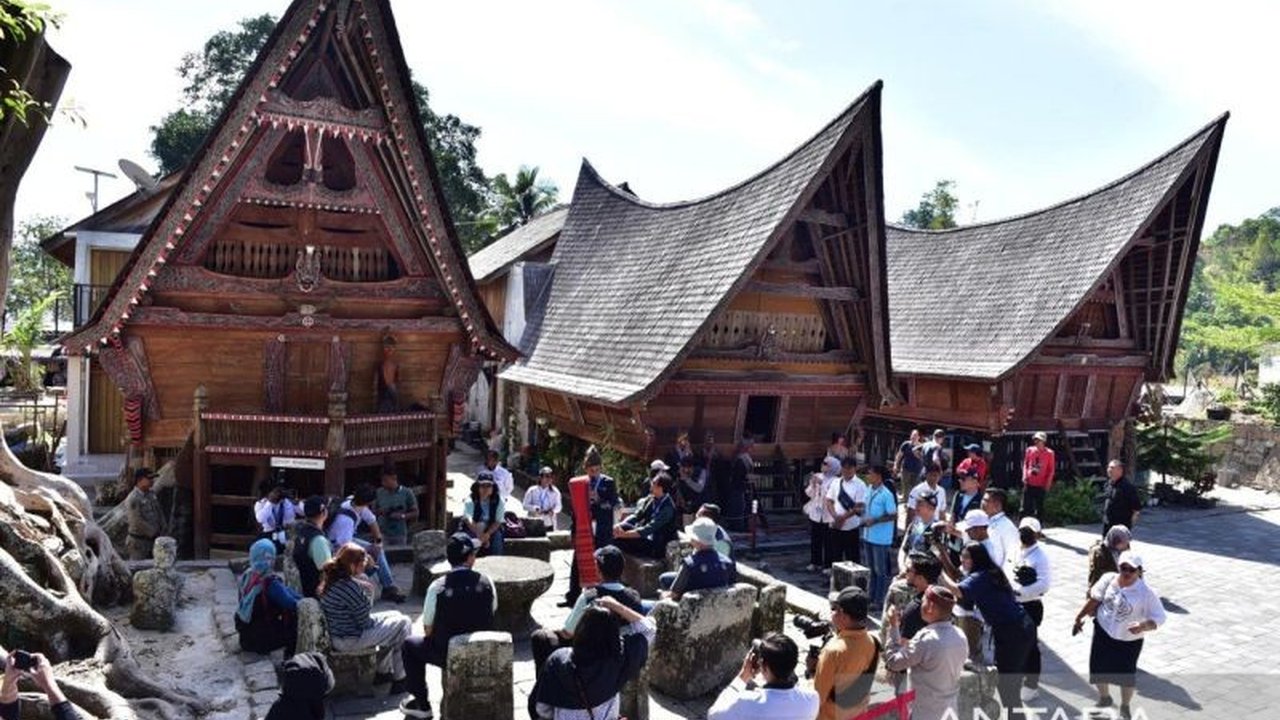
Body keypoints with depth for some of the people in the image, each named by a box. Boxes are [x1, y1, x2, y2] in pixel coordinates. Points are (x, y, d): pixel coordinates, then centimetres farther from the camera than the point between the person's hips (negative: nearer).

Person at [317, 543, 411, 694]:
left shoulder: (331, 579, 2)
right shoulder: (350, 586, -28)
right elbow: (365, 623, -20)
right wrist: (368, 594, -10)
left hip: (337, 635, 10)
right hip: (350, 641, -10)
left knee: (395, 615, 20)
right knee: (403, 623, -3)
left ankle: (383, 672, 26)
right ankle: (399, 679, 8)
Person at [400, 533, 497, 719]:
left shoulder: (437, 587, -18)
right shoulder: (486, 582, -11)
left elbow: (428, 629, -6)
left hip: (448, 655, -3)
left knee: (409, 646, 23)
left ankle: (421, 704, 25)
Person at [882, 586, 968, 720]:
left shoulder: (926, 639, -26)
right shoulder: (960, 636, -3)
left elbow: (894, 662, -16)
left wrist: (893, 627, -9)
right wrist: (910, 645, 12)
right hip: (950, 709, 7)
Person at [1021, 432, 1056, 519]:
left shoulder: (1049, 453, -4)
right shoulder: (1030, 450, 3)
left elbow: (1051, 469, -1)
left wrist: (1048, 483, -6)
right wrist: (1024, 475, 0)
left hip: (1041, 485, -2)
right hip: (1029, 483, 2)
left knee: (1039, 508, 5)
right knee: (1026, 507, 4)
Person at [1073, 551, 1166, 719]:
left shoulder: (1146, 592, -22)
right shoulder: (1108, 579, -11)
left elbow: (1158, 617, -18)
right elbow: (1095, 599, 3)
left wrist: (1143, 626, -37)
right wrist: (1079, 617, 9)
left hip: (1129, 641, -3)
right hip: (1103, 633, 3)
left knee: (1126, 676, 7)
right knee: (1098, 669, 11)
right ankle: (1104, 699, 41)